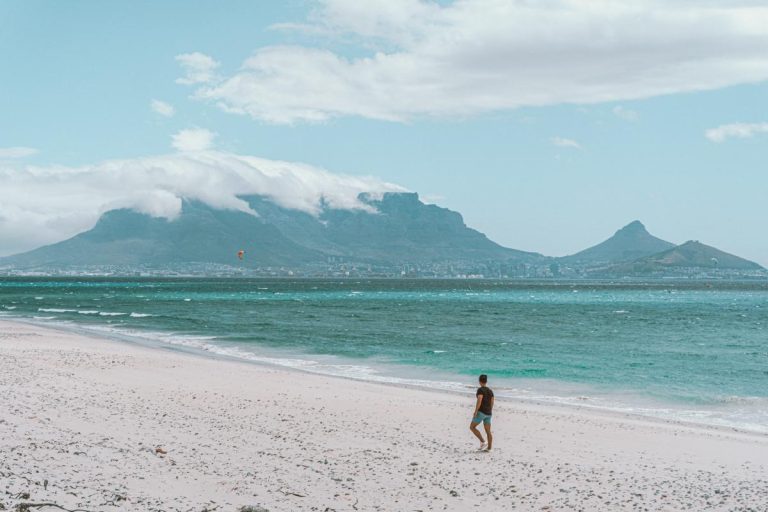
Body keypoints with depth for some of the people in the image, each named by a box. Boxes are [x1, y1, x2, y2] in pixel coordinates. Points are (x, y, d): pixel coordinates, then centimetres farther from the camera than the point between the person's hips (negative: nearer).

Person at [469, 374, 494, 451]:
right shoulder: (490, 390, 10)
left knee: (472, 427, 4)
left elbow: (479, 401, -23)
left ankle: (483, 442, -5)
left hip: (481, 412, -7)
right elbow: (492, 403, 13)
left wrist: (475, 412, -20)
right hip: (488, 413, 7)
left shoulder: (480, 389, -12)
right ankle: (489, 448, 6)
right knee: (488, 431, 9)